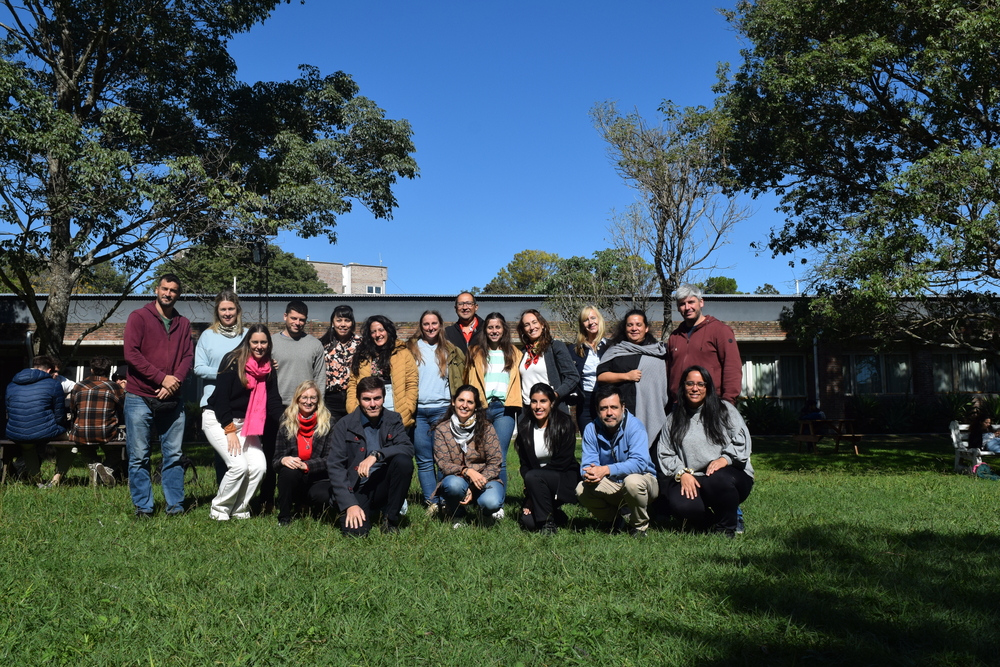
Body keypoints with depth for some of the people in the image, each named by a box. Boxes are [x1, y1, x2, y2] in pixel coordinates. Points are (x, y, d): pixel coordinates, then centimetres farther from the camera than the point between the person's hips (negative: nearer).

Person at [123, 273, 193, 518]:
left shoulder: (183, 323, 14)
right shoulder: (138, 317, 2)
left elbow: (188, 356, 7)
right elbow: (131, 354, -8)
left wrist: (175, 381, -11)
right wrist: (162, 377, -13)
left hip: (172, 400, 3)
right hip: (140, 399, -3)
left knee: (174, 455, 5)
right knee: (139, 456, 1)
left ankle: (176, 505, 12)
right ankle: (143, 507, 10)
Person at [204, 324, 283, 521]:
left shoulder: (268, 368, 3)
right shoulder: (233, 361, -15)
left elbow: (273, 401, 1)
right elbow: (221, 396, -17)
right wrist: (229, 429, -19)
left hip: (245, 423, 6)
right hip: (218, 420, -6)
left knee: (259, 466, -9)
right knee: (239, 465, -19)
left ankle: (239, 509, 9)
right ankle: (219, 509, 1)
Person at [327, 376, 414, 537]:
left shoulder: (393, 420, 3)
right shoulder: (344, 426, -3)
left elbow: (408, 449, -13)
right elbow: (334, 466, -9)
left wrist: (376, 454, -30)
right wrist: (349, 504, -19)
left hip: (384, 485, 2)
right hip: (357, 489, -1)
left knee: (403, 461, -26)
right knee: (355, 530, -27)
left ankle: (390, 520, -8)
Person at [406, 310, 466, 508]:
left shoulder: (450, 351, 12)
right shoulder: (411, 349, 9)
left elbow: (460, 379, 17)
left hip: (442, 409, 0)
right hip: (418, 410, 0)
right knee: (424, 460, 1)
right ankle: (431, 502, 4)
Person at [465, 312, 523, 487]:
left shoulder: (514, 354, 14)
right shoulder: (475, 352, 14)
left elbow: (520, 382, 11)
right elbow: (467, 381, 12)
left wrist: (517, 407, 0)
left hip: (503, 408, -1)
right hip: (480, 408, 1)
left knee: (499, 459, -6)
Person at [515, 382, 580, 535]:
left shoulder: (564, 423, -11)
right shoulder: (525, 427, 1)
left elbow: (563, 461, -15)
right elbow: (524, 465, 3)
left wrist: (532, 480, -18)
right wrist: (529, 493, -13)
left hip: (566, 481, -4)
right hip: (539, 482, 4)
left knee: (533, 477, -31)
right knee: (527, 522, -17)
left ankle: (548, 524, -13)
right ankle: (554, 514, 16)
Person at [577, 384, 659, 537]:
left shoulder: (634, 426, -21)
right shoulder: (591, 429, -7)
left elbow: (639, 462, -33)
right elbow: (587, 464, -13)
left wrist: (606, 470, -44)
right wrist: (589, 474, -39)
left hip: (642, 479, -4)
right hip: (611, 486, 4)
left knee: (632, 481, -37)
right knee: (582, 490, -20)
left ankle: (639, 526, -8)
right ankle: (613, 521, 8)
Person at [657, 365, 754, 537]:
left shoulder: (725, 409, 10)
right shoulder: (673, 419, 15)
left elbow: (742, 440, -1)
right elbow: (665, 454, 7)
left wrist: (724, 459, -17)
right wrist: (681, 473, -10)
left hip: (732, 473, -1)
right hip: (690, 480, 1)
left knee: (717, 480, -38)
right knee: (679, 504, -30)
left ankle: (727, 528, -8)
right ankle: (711, 521, 3)